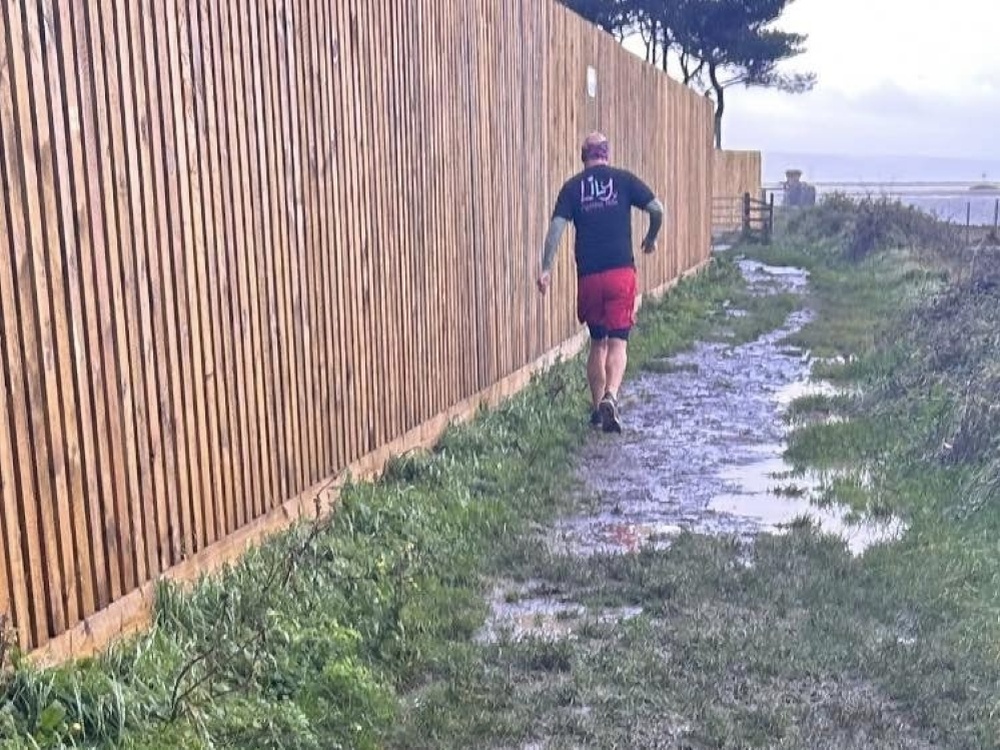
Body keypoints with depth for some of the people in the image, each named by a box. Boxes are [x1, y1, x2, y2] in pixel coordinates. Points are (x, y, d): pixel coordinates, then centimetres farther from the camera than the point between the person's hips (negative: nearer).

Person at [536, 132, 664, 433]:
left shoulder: (572, 187, 7)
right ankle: (610, 397, -26)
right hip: (621, 272, -2)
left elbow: (556, 227, -4)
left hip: (588, 275, 2)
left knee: (597, 343, 16)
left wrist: (546, 268, -5)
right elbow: (657, 210, 1)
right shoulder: (624, 179, 5)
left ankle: (597, 408, 21)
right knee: (618, 343, -3)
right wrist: (651, 239, 19)